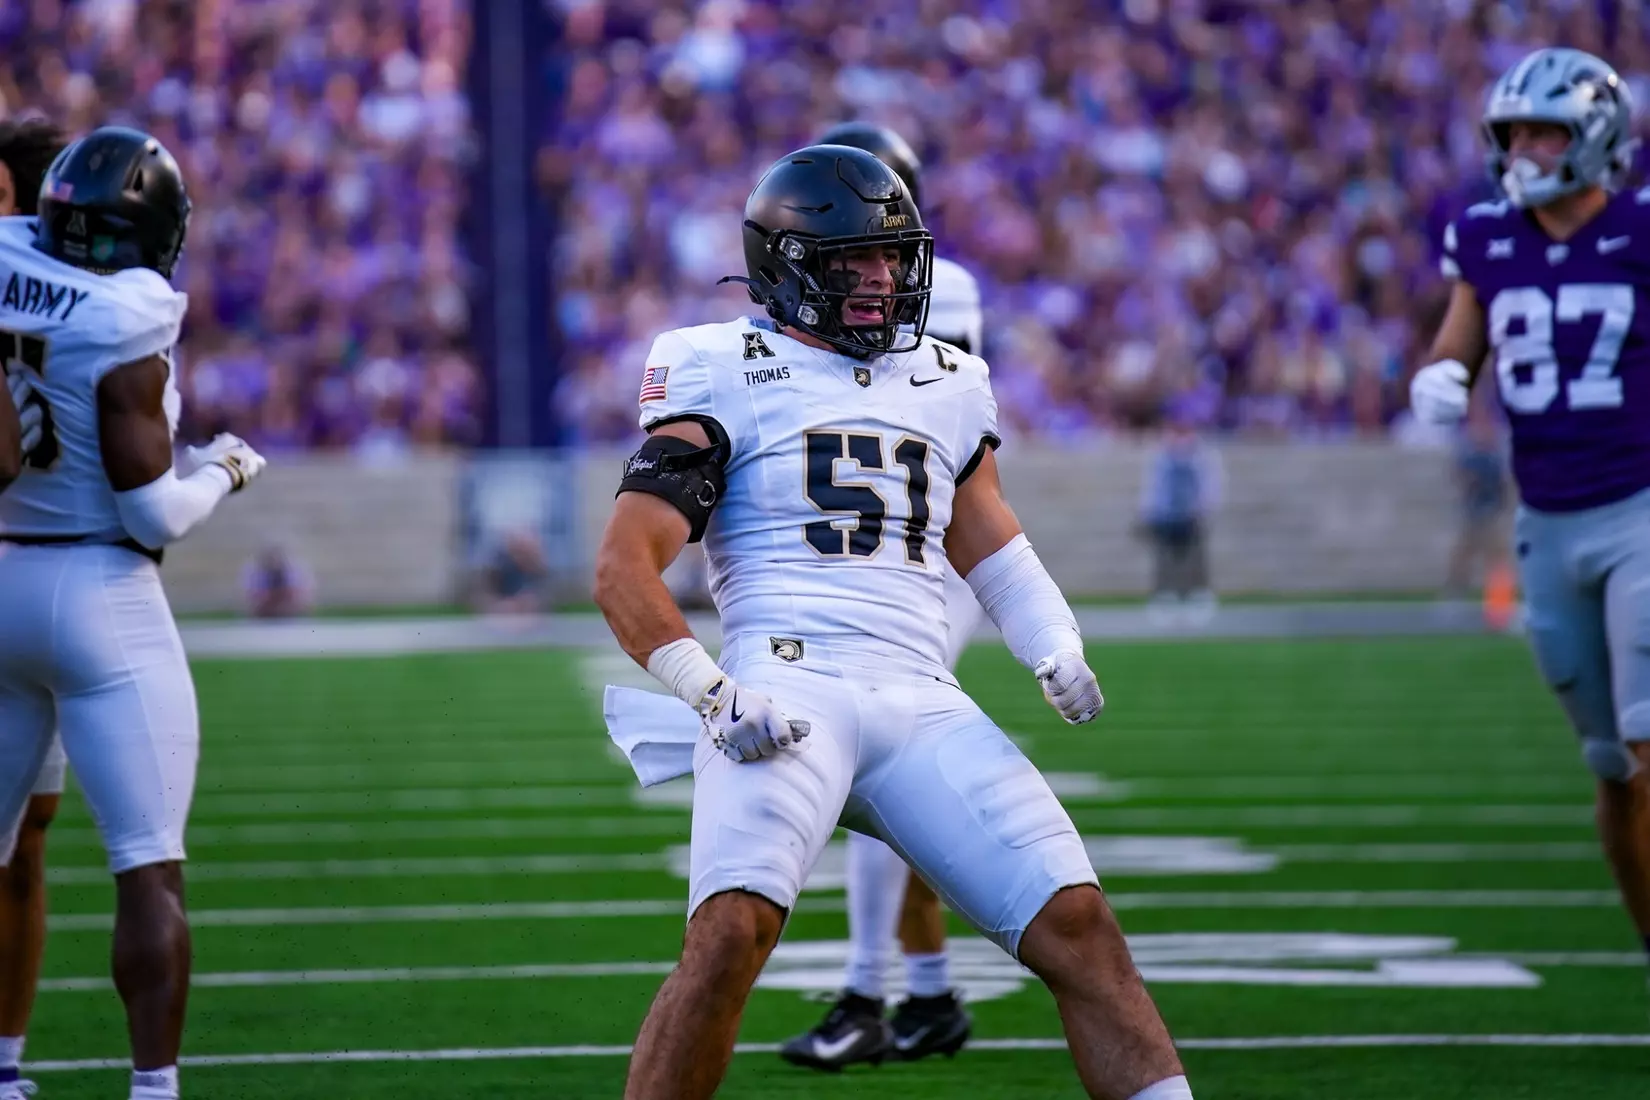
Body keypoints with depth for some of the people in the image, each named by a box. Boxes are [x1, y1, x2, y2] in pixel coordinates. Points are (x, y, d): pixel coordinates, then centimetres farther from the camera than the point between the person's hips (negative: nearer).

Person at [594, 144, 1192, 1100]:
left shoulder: (946, 385, 23)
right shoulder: (726, 375, 7)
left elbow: (990, 541, 35)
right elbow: (625, 565, 0)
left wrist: (1057, 652, 15)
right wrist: (715, 695, -14)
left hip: (923, 704, 5)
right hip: (786, 688, -5)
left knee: (1077, 923, -9)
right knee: (734, 929, -27)